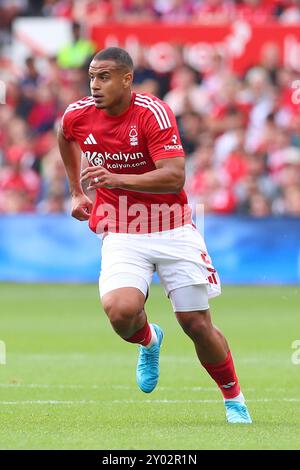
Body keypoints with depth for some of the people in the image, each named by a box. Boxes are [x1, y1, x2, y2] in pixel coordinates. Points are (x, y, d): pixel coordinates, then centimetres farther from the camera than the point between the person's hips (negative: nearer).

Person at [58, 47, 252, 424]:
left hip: (173, 231, -2)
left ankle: (234, 398, 26)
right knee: (120, 310, -25)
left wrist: (116, 179, -37)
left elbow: (174, 177, -27)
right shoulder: (78, 115, -3)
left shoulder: (153, 113, -17)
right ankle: (148, 341, 12)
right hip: (121, 235, 2)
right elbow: (65, 137, 24)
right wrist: (76, 190, 27)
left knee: (197, 325, 1)